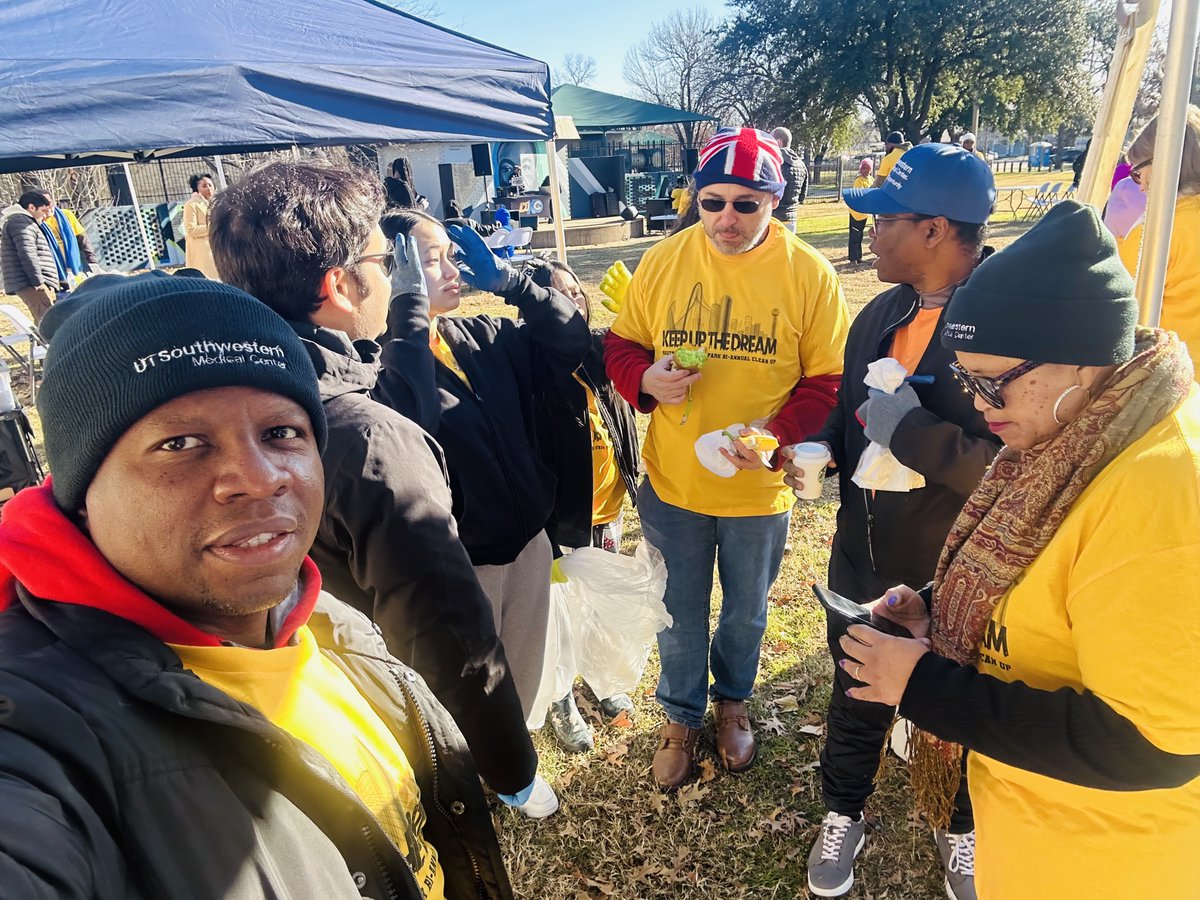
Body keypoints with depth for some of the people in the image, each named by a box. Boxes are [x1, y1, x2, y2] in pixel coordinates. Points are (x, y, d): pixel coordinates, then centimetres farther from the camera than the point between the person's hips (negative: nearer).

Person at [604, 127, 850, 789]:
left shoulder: (809, 275, -11)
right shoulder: (661, 262, -6)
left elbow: (828, 379, -8)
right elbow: (621, 343, 3)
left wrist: (779, 431, -24)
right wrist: (644, 379, -19)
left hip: (758, 488, 0)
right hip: (672, 484, 1)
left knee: (746, 612, 22)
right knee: (680, 613, 18)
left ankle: (732, 701, 52)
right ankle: (681, 716, 44)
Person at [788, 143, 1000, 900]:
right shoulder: (880, 313, 0)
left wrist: (912, 431, -29)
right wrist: (817, 449, -7)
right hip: (863, 561, 5)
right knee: (855, 699, 24)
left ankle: (961, 829, 52)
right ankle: (844, 815, 51)